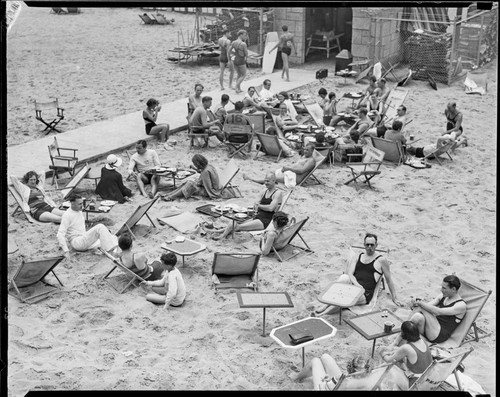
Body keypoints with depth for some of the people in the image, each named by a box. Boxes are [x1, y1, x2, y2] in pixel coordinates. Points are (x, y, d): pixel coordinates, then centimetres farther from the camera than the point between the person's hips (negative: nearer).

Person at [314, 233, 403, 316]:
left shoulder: (381, 260, 9)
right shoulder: (357, 256, 18)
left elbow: (389, 280, 14)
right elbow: (349, 273, 4)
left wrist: (394, 298, 15)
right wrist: (356, 284, -16)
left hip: (365, 294, -3)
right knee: (344, 277, -32)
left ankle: (323, 314, -37)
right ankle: (327, 305, -37)